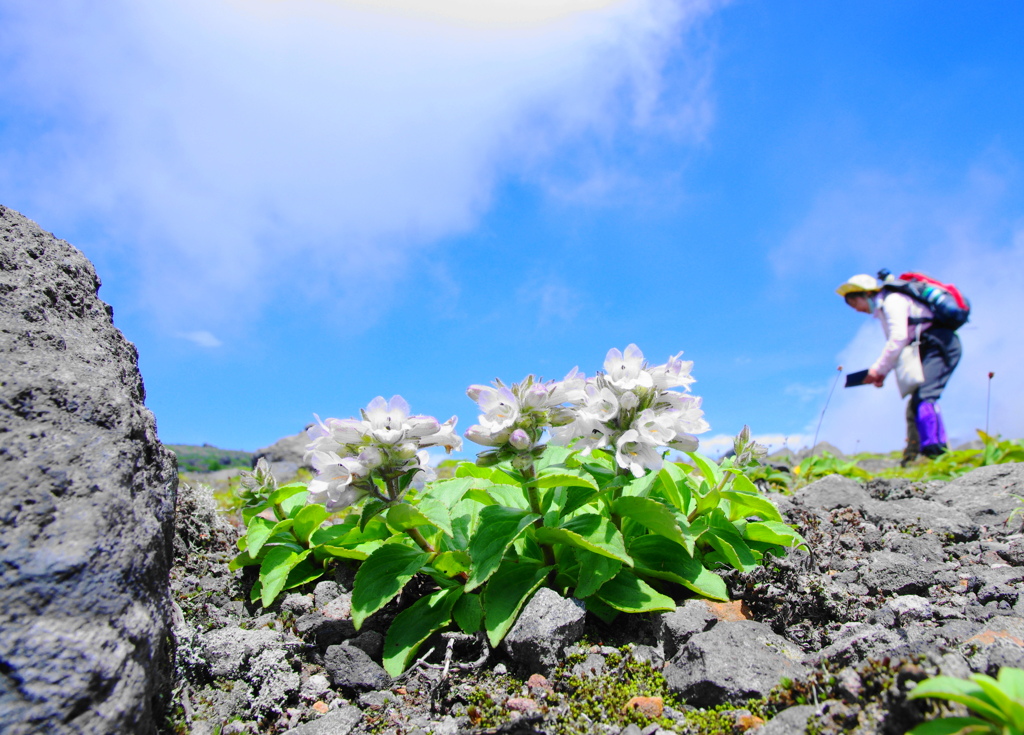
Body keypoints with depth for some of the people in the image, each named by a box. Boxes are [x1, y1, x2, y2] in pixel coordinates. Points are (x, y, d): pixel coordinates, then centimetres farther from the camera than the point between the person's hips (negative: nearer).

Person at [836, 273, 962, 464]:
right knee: (915, 403, 6)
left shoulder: (892, 300, -8)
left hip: (940, 344, -10)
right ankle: (914, 455, 5)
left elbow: (899, 338, -19)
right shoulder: (883, 308, 21)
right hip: (930, 349, 10)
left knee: (923, 396, -23)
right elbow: (895, 345, 21)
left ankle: (933, 452, -29)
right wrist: (883, 372, 7)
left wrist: (878, 367, -13)